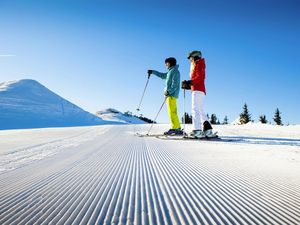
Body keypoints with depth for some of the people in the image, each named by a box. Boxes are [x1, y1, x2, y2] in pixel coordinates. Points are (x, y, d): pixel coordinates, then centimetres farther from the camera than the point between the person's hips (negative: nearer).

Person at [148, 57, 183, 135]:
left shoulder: (175, 71, -4)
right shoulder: (170, 72, 23)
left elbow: (175, 84, -15)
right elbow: (163, 75, 37)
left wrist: (169, 91, -20)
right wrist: (153, 72, 36)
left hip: (172, 94, -9)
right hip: (169, 94, 9)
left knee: (172, 112, -13)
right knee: (172, 112, 6)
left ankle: (175, 128, -14)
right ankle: (177, 129, 5)